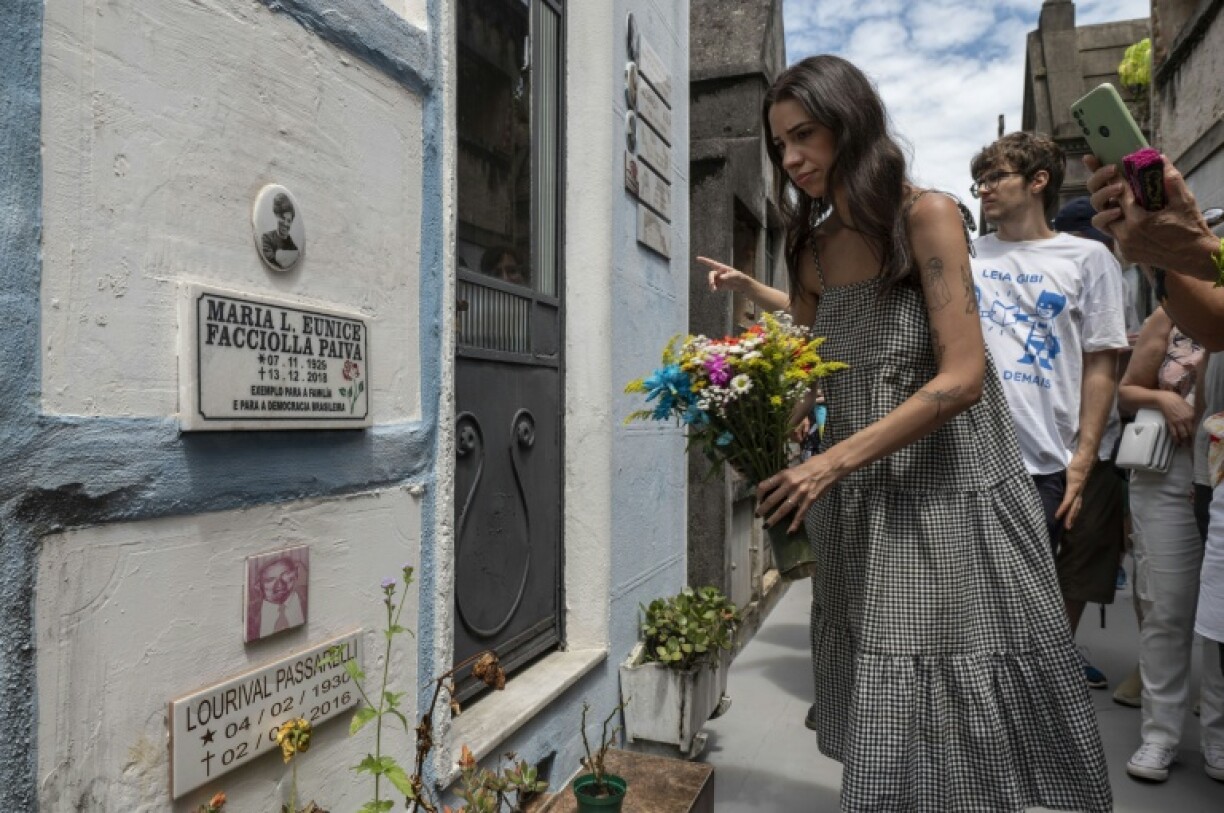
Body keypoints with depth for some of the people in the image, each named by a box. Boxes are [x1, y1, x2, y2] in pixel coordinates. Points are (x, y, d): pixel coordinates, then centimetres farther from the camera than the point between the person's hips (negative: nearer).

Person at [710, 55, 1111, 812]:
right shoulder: (812, 249, 8)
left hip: (952, 492, -4)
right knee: (885, 727, 13)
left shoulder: (926, 215, -9)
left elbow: (962, 378, -17)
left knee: (962, 707, 5)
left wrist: (833, 461, -22)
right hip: (862, 503, 5)